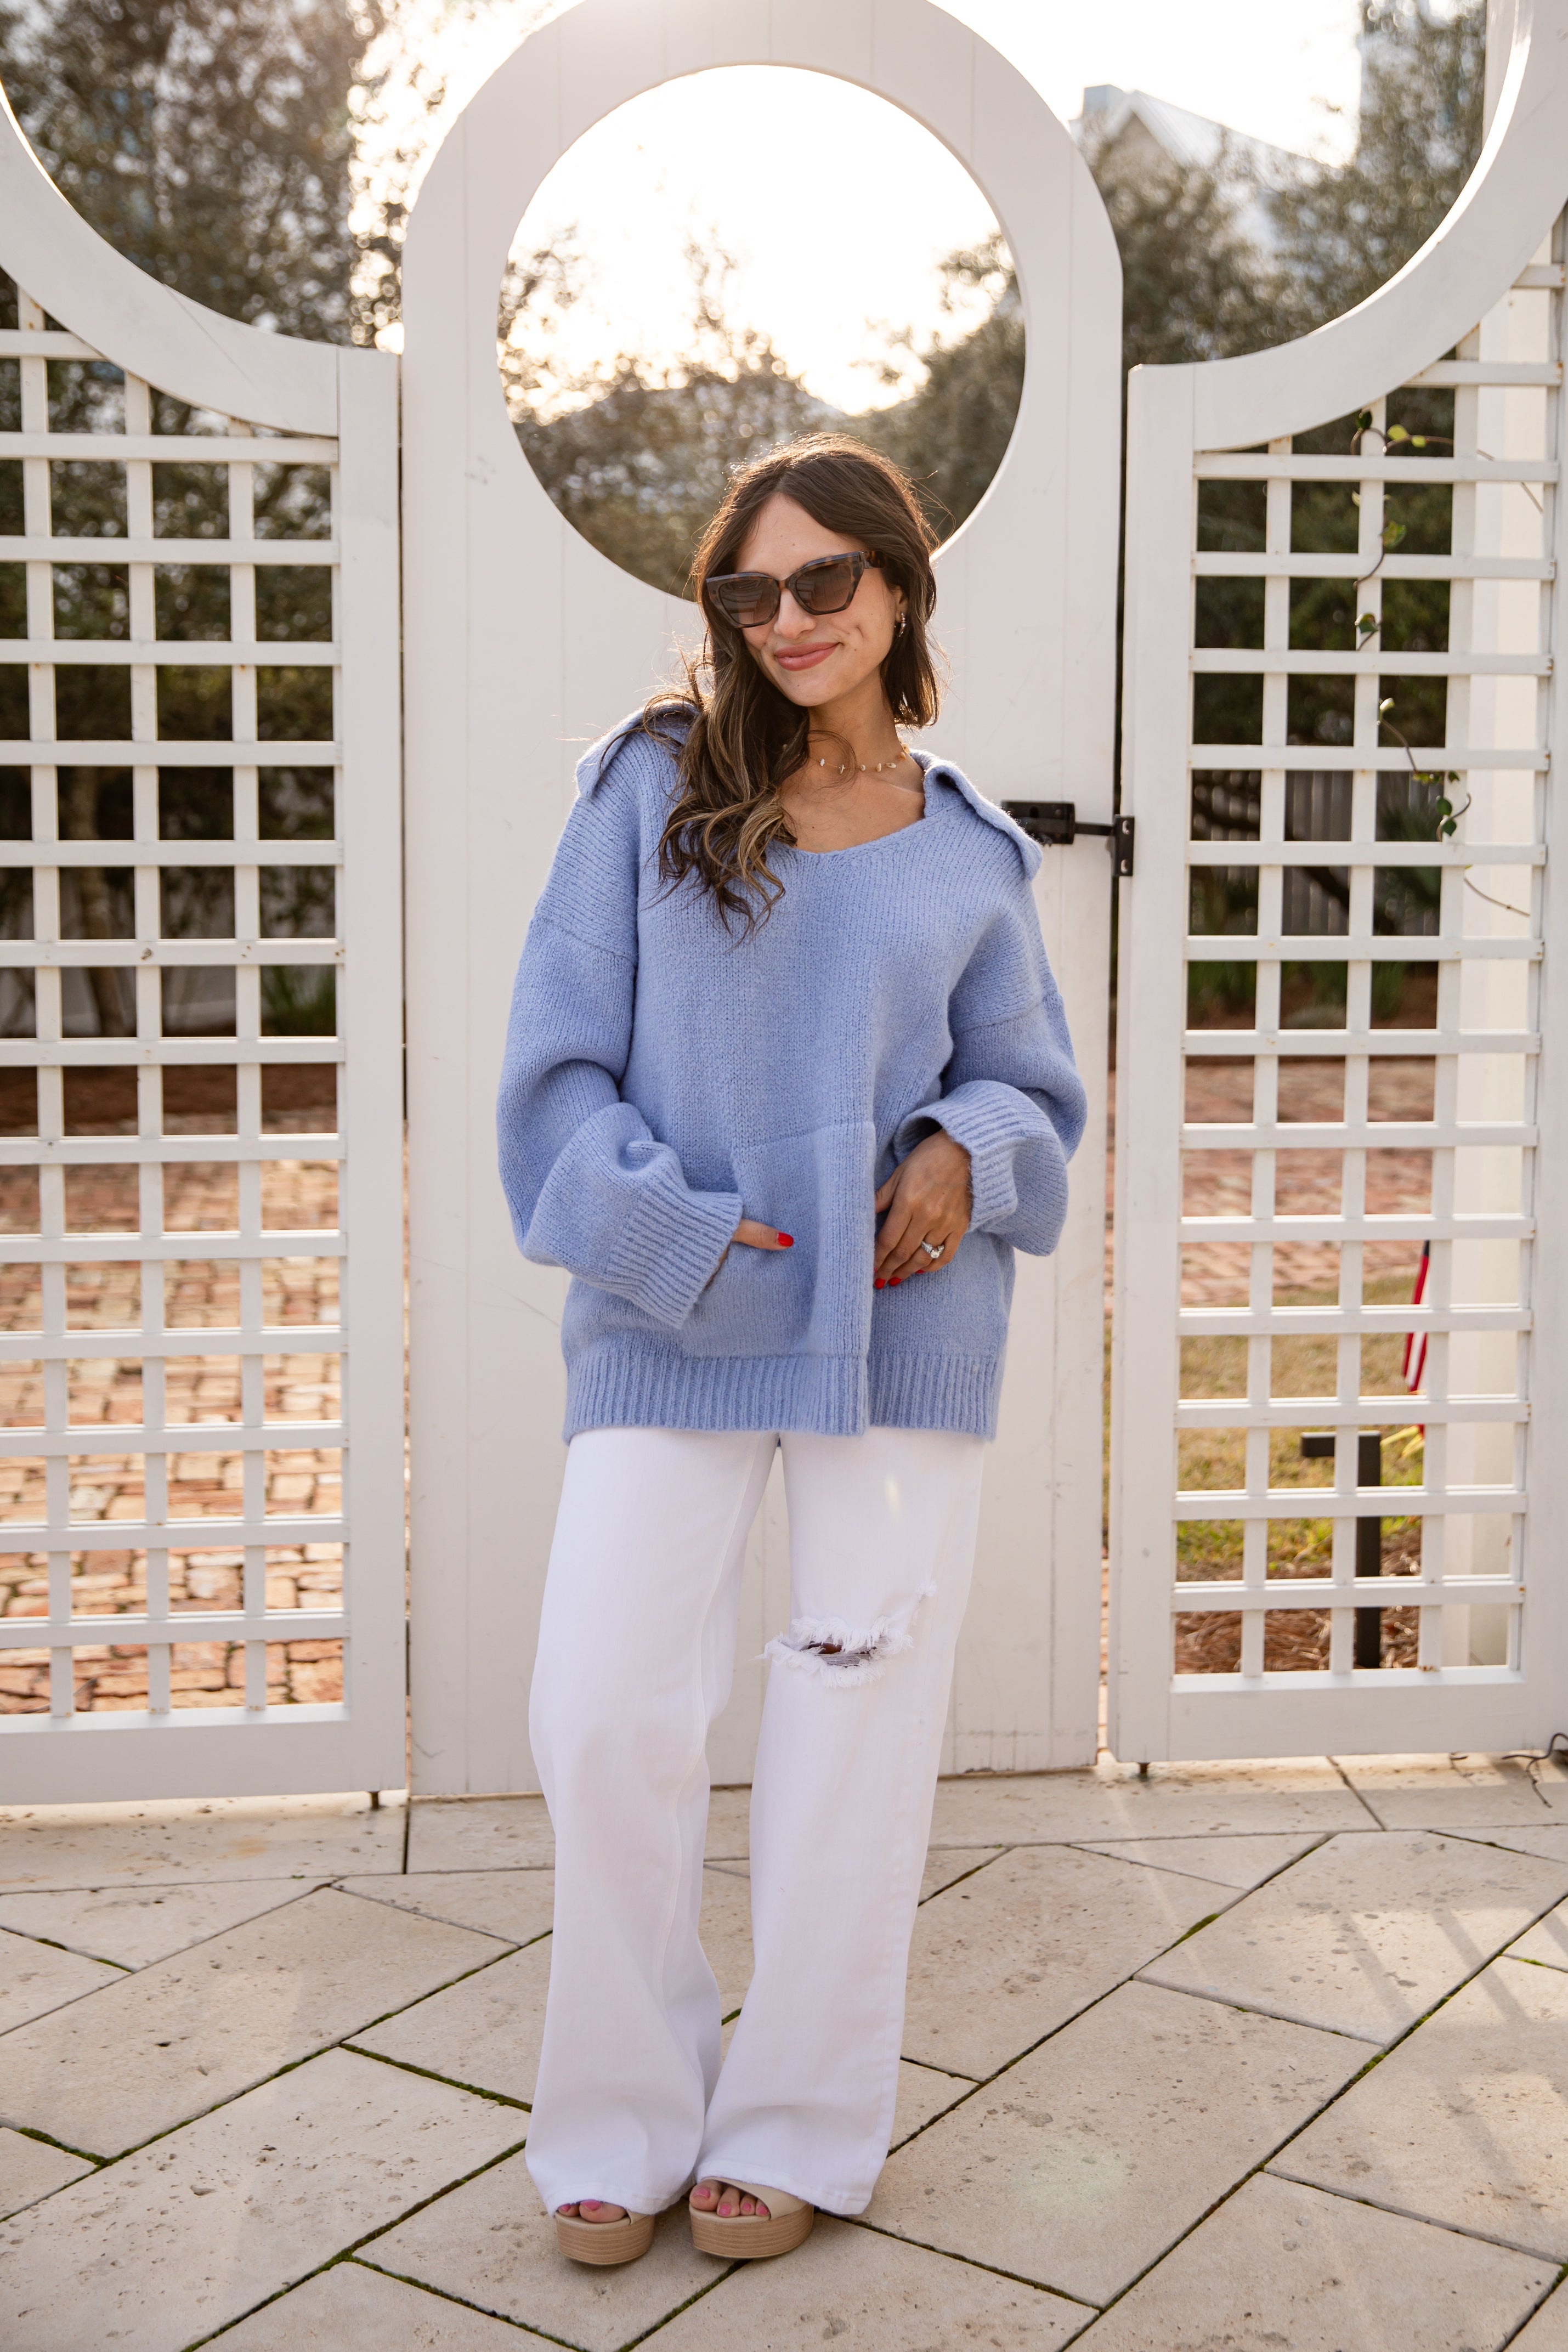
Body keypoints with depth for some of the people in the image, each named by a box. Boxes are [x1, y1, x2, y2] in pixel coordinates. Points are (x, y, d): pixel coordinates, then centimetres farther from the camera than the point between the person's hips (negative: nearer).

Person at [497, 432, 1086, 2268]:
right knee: (600, 1714, -3)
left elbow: (1034, 1086, 15)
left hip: (897, 1326, 1)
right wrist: (669, 1232, -13)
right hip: (668, 1325, -1)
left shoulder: (967, 856, 7)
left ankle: (798, 2128, 25)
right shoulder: (654, 787, 2)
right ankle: (623, 2120, 20)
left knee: (856, 1724, 7)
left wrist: (965, 1154, -7)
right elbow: (559, 1056, -1)